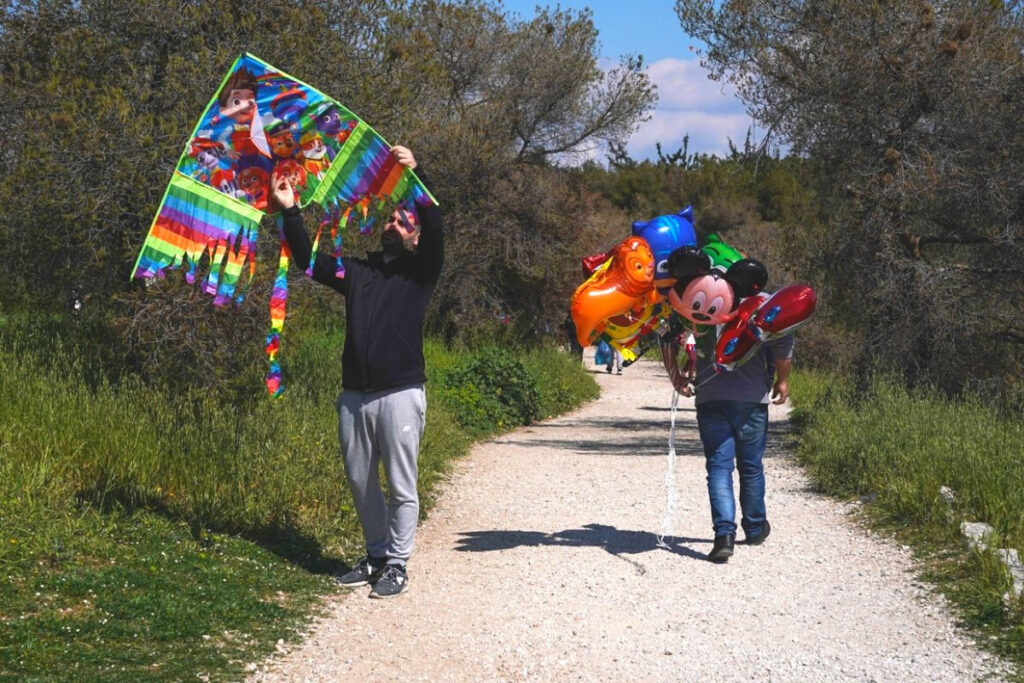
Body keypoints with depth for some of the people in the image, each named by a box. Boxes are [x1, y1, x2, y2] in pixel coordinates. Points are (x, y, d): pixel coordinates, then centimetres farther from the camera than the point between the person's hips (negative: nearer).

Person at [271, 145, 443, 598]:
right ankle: (376, 555, 25)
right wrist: (289, 211, 3)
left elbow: (434, 227, -11)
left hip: (400, 394, -5)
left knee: (401, 485, -2)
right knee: (360, 481, 11)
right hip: (354, 395, 5)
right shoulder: (358, 270, 17)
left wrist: (416, 172, -21)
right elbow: (309, 261, 13)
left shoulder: (420, 272, 4)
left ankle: (397, 564, 7)